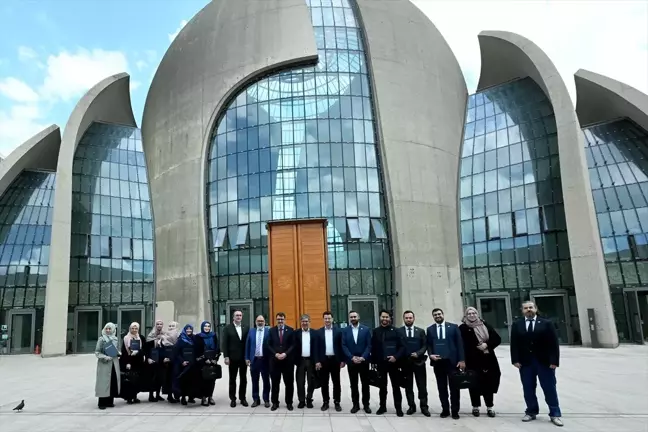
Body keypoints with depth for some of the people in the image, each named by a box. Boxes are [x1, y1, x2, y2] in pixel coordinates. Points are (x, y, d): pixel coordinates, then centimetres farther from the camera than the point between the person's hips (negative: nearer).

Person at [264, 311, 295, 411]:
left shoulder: (290, 330, 1)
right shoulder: (271, 330, 5)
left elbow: (293, 345, -3)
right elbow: (268, 345, 3)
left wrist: (285, 354, -14)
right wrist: (275, 354, -11)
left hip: (287, 360, -1)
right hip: (274, 360, 1)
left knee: (289, 383, 5)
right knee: (275, 383, 7)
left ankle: (289, 403, 17)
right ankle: (275, 403, 18)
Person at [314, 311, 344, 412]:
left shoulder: (338, 331, 1)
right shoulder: (319, 332, 3)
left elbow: (341, 346, 1)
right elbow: (317, 348, 1)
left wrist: (342, 360, -3)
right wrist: (317, 361, -6)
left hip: (335, 360, -1)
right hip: (323, 360, 1)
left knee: (336, 382, 6)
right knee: (324, 383, 7)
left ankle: (337, 402, 15)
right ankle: (325, 402, 17)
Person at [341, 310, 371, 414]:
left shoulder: (366, 329, 0)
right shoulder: (345, 331, 2)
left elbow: (369, 345, -4)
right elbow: (344, 346, -2)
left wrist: (363, 357, -15)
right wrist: (352, 357, -13)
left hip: (364, 361, -1)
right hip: (351, 361, 1)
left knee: (365, 384, 7)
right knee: (353, 384, 7)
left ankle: (366, 404, 18)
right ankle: (355, 404, 17)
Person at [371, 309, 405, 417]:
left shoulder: (395, 331, -3)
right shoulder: (376, 331, 4)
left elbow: (402, 346, -4)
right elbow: (373, 348, 6)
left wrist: (396, 357, -17)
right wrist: (373, 362, 1)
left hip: (393, 363, -2)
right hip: (380, 363, 2)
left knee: (396, 386, 5)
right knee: (382, 386, 12)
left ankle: (398, 408, 15)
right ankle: (382, 406, 23)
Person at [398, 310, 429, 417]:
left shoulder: (421, 331, 6)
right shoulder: (398, 331, 2)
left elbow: (425, 346, 3)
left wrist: (418, 353, -13)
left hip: (418, 361, 0)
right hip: (405, 362, 0)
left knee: (422, 386, 3)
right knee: (408, 386, 8)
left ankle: (424, 407, 13)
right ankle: (411, 406, 18)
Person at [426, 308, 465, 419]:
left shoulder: (453, 327, 3)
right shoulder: (430, 329, 10)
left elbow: (459, 343, 0)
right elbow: (429, 345, 10)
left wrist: (461, 360, -8)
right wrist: (431, 355, -10)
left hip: (452, 361, -2)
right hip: (438, 362, 2)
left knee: (454, 387, 4)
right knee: (442, 388, 7)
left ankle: (455, 411, 14)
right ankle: (445, 409, 16)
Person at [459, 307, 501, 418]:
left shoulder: (485, 325, 8)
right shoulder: (463, 328, -2)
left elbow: (497, 339, 4)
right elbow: (464, 345, -7)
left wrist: (487, 345, -10)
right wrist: (478, 348, -12)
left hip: (488, 360, 3)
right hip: (473, 361, -2)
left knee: (489, 382, 6)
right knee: (475, 384, 4)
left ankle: (489, 407, 19)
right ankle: (475, 407, 18)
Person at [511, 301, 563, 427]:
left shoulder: (546, 323, 2)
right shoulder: (517, 326, 7)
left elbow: (553, 343, -3)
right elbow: (514, 344, 4)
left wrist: (554, 361, -11)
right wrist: (515, 360, -6)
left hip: (545, 362, -2)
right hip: (525, 363, 2)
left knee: (550, 389, 3)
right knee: (528, 389, 8)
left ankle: (555, 414, 13)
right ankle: (531, 412, 20)